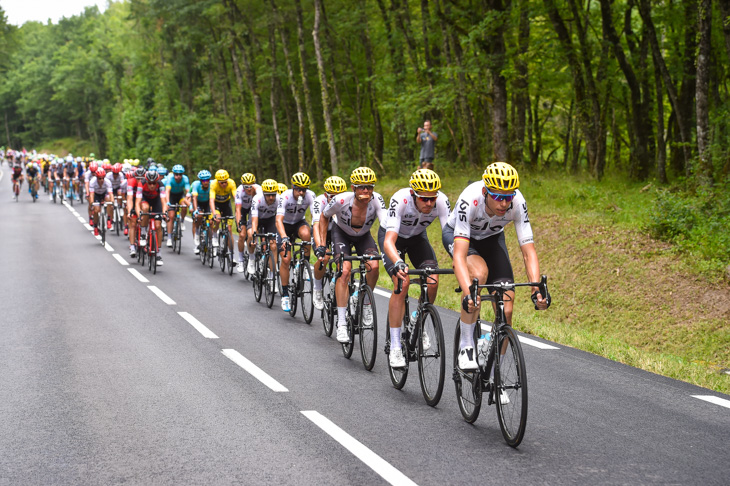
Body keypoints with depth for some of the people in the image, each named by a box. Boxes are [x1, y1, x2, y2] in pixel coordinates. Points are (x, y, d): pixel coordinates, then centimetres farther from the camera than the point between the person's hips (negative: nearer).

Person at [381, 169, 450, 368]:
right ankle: (395, 348, -18)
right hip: (392, 235, -3)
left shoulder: (441, 201, -30)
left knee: (433, 281, -18)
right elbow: (389, 241, -46)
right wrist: (398, 263, -65)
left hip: (417, 236, 3)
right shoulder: (400, 200, -39)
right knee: (402, 282, -24)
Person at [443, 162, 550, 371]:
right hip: (456, 235, -3)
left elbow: (528, 251, -31)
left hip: (491, 238, 3)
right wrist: (468, 294, -60)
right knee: (479, 272, -36)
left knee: (506, 312, -11)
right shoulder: (470, 200, -40)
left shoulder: (518, 202, -32)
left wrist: (537, 289, -46)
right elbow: (459, 255, -47)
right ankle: (466, 345, -20)